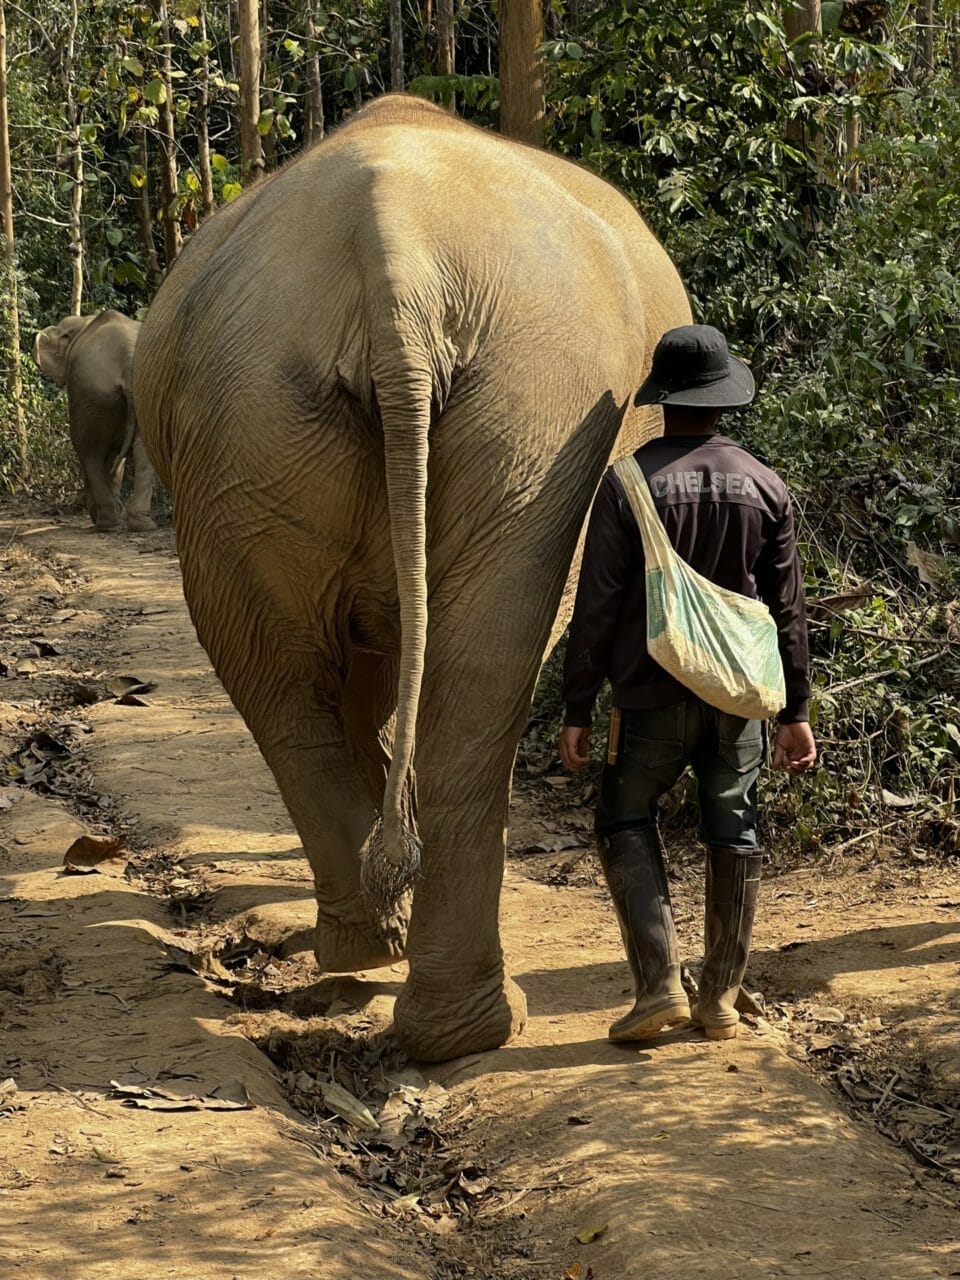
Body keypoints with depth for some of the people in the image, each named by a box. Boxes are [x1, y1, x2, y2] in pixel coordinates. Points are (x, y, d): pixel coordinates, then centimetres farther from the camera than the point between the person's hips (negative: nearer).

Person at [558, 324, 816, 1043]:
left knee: (626, 821, 9)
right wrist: (797, 710, 11)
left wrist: (578, 708, -2)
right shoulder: (765, 486, 2)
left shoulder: (629, 482, -10)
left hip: (654, 693, -3)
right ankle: (722, 1001, 15)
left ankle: (660, 984, -3)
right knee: (734, 834, 10)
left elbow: (597, 605, -9)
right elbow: (787, 609, 5)